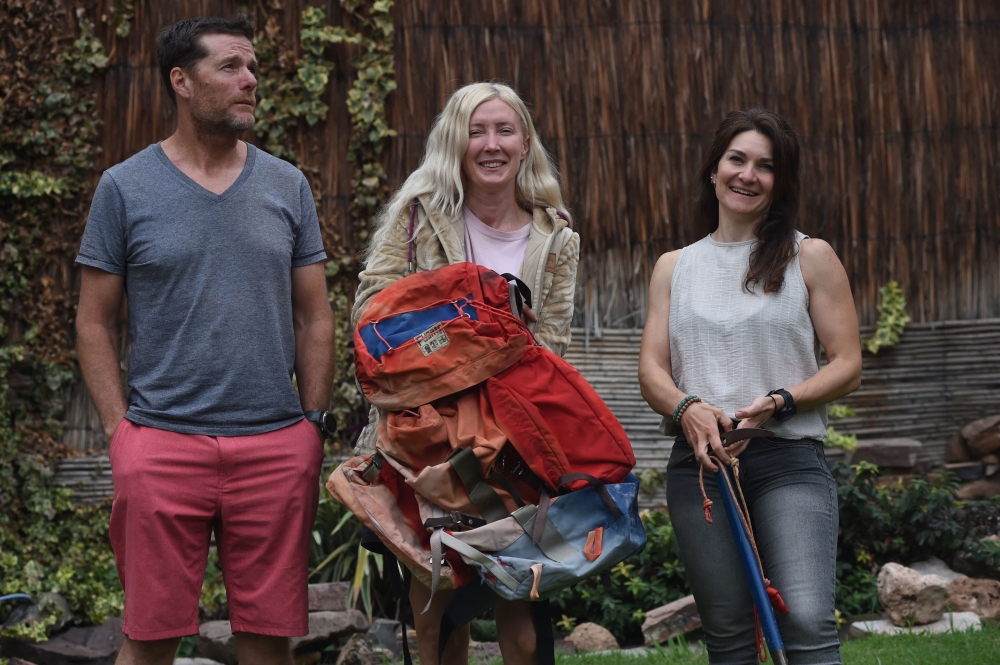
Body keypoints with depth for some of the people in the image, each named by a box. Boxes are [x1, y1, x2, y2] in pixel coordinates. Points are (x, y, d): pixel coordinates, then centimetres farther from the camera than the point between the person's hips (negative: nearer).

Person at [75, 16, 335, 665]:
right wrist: (120, 429, -4)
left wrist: (313, 431, 4)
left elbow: (314, 318, 12)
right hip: (161, 446, -2)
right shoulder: (125, 188, 3)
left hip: (277, 446, 2)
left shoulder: (287, 186, 10)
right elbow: (96, 323, 5)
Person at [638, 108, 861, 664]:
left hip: (789, 458, -3)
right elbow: (652, 369, 10)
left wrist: (778, 403, -13)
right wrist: (686, 408, -13)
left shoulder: (810, 258, 7)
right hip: (700, 459, 3)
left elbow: (848, 366, 4)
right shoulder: (675, 267, 16)